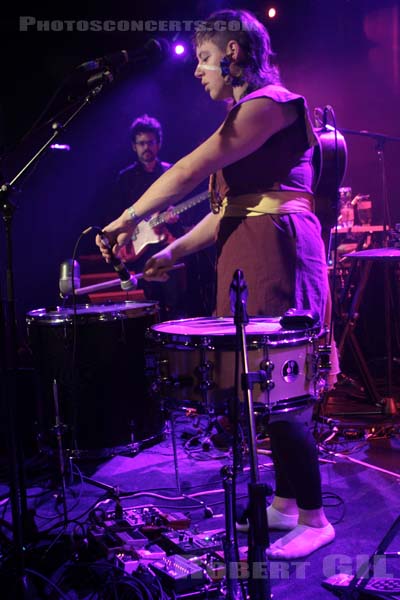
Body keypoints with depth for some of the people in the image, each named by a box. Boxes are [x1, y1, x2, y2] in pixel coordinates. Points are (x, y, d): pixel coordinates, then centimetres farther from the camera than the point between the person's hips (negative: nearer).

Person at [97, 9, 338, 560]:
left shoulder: (270, 102, -7)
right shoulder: (246, 114, 23)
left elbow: (190, 171, -16)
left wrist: (127, 220, -10)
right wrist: (175, 251, 14)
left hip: (276, 250, -10)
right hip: (249, 254, 10)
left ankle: (313, 519, 2)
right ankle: (284, 503, 20)